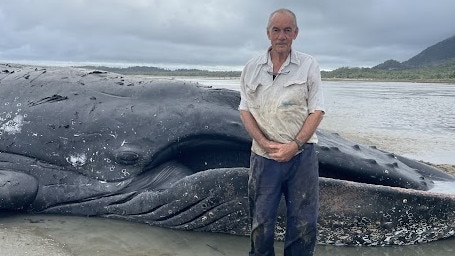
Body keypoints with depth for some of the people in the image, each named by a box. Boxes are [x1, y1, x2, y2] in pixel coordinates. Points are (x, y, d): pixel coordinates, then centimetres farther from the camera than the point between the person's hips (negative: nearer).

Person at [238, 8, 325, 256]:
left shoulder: (309, 65, -1)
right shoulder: (251, 68, 4)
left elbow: (317, 111, -3)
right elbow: (244, 110, 5)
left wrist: (294, 145, -14)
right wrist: (264, 143, -9)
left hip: (301, 155, -1)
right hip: (263, 156, 1)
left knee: (303, 224, 6)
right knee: (260, 223, 9)